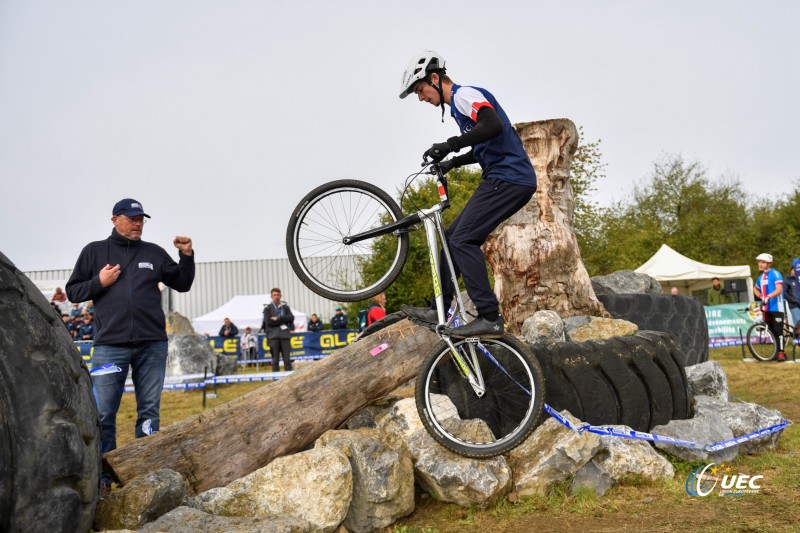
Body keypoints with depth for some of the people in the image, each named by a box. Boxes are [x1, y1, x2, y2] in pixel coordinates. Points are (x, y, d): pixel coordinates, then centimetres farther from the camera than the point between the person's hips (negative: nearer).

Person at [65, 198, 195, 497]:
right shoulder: (95, 251, 10)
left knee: (150, 411, 6)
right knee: (103, 414, -1)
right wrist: (99, 282, -8)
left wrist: (187, 256, 1)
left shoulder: (154, 253, 13)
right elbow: (73, 291, 10)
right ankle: (102, 477, 9)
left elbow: (182, 284, 16)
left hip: (152, 345, 2)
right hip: (110, 345, -1)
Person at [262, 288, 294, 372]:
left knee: (287, 358, -1)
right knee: (275, 359, 0)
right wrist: (283, 321, -6)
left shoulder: (285, 307, 14)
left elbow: (291, 318, -2)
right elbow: (268, 322, -6)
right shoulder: (268, 309, 8)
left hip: (285, 335, 2)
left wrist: (277, 319, -9)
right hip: (273, 336, -1)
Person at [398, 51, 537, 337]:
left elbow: (493, 125, -27)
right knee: (454, 236, 11)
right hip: (505, 179, 10)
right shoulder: (458, 104, 23)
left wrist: (450, 144, -23)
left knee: (463, 240, -16)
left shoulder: (464, 94, -8)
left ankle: (490, 318, -18)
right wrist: (453, 161, 17)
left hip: (509, 179, -10)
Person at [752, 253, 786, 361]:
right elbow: (755, 289, 33)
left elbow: (779, 289, -21)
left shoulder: (775, 274, -8)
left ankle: (781, 352, -6)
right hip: (767, 308, 7)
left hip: (776, 307, -7)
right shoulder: (761, 277, 15)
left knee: (778, 331, -9)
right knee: (772, 331, 9)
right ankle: (778, 351, 16)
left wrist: (768, 296, -34)